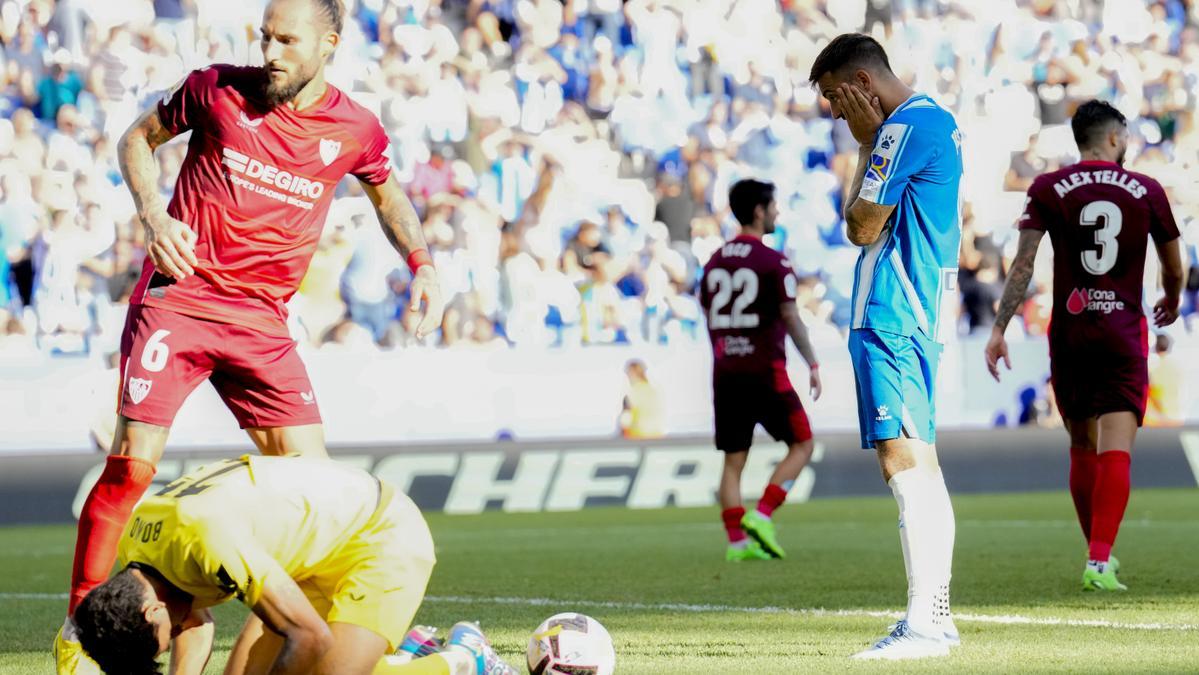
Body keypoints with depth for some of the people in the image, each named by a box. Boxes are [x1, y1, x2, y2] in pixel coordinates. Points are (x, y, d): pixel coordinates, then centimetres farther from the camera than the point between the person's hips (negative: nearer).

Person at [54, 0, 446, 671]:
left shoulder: (357, 130, 3)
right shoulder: (217, 88, -2)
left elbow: (388, 192, 24)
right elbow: (139, 138, 13)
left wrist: (422, 263, 9)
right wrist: (153, 213, -4)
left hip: (262, 322, 3)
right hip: (176, 297, -3)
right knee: (133, 462, -12)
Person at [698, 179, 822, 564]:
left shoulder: (714, 262, 11)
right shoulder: (773, 262, -9)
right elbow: (791, 319, -11)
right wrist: (813, 365, -2)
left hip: (725, 373, 6)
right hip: (765, 372, -6)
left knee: (733, 460, 7)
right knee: (801, 445, 7)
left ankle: (737, 542, 0)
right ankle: (762, 516, -7)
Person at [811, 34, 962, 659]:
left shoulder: (906, 127, -14)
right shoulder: (935, 121, 18)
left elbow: (861, 226, -10)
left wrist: (867, 144, -4)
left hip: (891, 318, -11)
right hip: (919, 314, 11)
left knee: (903, 458, -13)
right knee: (917, 462, 13)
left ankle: (923, 623, -16)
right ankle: (935, 615, 16)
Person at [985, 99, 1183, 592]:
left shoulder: (1048, 190, 1)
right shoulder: (1146, 191, 3)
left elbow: (1023, 263, -8)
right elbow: (1174, 268, 14)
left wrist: (999, 328, -7)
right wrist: (1171, 302, 35)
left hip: (1069, 332, 1)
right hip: (1123, 332, -1)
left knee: (1082, 449, 15)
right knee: (1115, 450, -7)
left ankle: (1098, 554, 25)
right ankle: (1100, 563, -19)